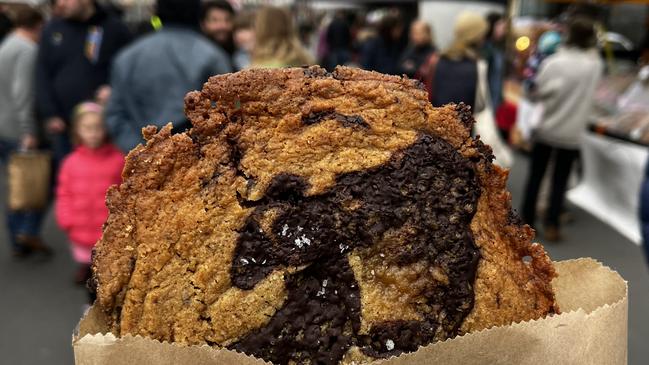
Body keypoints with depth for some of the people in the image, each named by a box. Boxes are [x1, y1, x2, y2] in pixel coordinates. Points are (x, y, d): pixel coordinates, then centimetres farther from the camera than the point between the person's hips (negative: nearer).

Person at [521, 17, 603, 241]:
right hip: (570, 133, 1)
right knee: (560, 181, 9)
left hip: (545, 129, 0)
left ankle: (527, 221, 17)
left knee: (535, 177, 11)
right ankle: (551, 226, 6)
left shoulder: (552, 62, -12)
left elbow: (536, 92, -7)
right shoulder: (595, 64, -6)